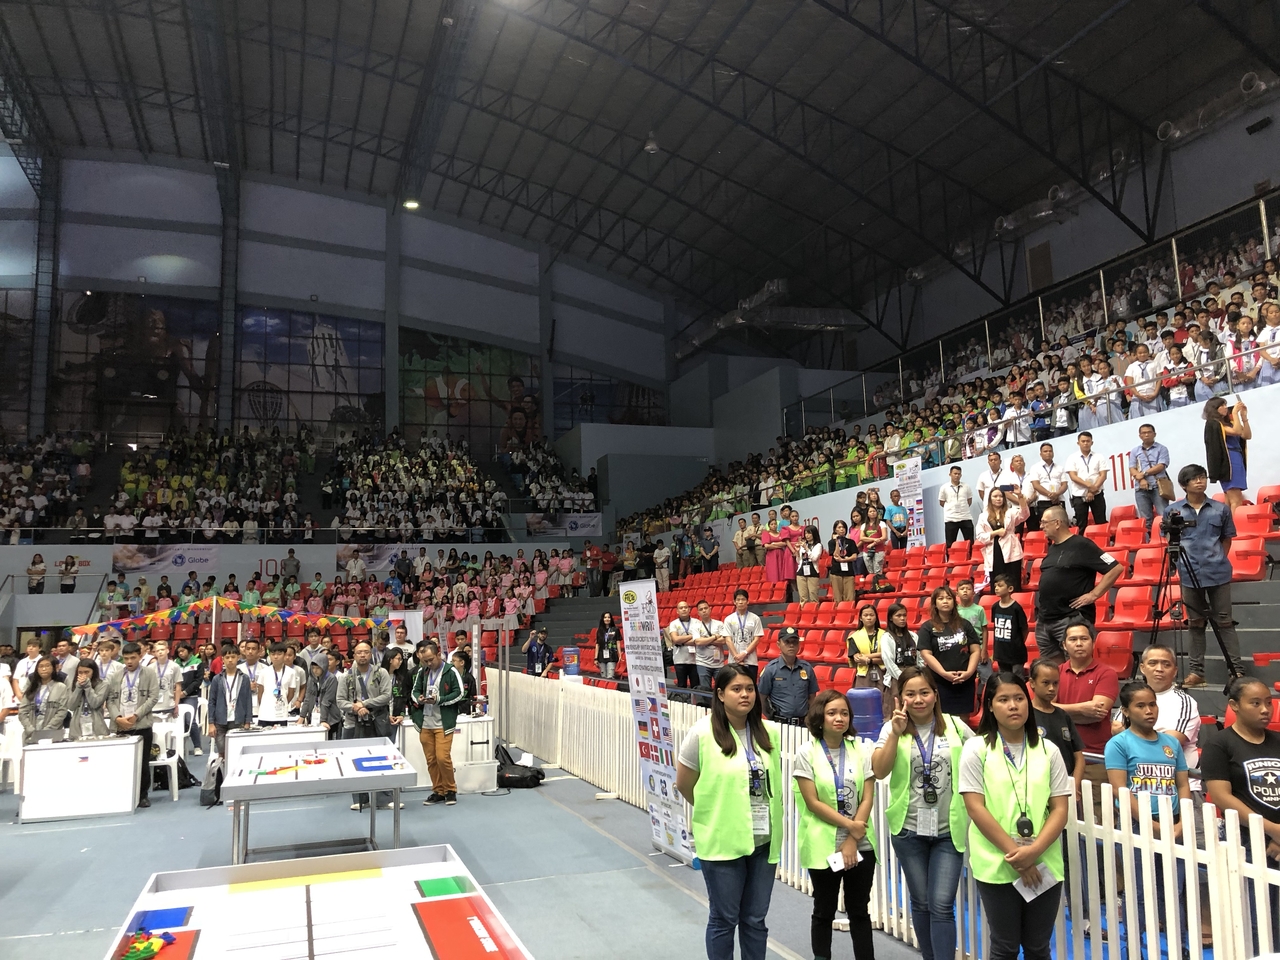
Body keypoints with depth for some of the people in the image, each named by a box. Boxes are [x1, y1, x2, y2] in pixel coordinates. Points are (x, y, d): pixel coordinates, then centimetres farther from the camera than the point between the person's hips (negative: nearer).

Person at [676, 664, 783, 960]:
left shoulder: (770, 733, 0)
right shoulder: (702, 733, -14)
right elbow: (683, 784, -3)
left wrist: (768, 818, 12)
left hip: (764, 840, 4)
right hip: (722, 841, -4)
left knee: (755, 919, 16)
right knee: (724, 919, 10)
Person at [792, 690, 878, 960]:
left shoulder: (861, 752, 1)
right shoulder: (806, 754, -7)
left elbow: (867, 799, -1)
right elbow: (813, 803, -11)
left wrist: (852, 841, -9)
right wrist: (850, 825, -14)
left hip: (861, 846, 2)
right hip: (823, 846, -2)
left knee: (860, 911, 10)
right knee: (824, 912, 10)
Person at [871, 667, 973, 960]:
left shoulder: (955, 726, -3)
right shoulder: (892, 728, -2)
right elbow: (879, 772, -14)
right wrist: (896, 733, -21)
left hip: (949, 830, -1)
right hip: (909, 830, 1)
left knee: (941, 906, -7)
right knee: (921, 903, 15)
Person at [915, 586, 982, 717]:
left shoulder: (964, 624, 9)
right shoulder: (927, 627, 1)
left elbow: (976, 650, 6)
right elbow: (926, 654, -7)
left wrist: (969, 672, -10)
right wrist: (944, 673, -17)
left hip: (965, 682, 3)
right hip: (939, 683, -2)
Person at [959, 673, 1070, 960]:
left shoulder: (1048, 750, 6)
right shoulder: (976, 749, -3)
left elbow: (1060, 809, 1)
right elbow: (976, 809, -9)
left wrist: (1034, 850, -13)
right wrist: (1014, 854, -14)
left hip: (1044, 866, 3)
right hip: (996, 867, -2)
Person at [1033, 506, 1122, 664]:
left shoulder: (1081, 545, -10)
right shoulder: (1052, 547, 14)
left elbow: (1116, 568, -13)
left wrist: (1093, 595, -14)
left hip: (1072, 620, -8)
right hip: (1044, 621, 8)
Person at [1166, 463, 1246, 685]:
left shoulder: (1221, 509, 4)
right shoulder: (1173, 511, 2)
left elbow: (1226, 539, 13)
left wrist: (1217, 560, 5)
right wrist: (1179, 561, -2)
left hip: (1218, 573, 0)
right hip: (1190, 574, 0)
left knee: (1224, 621, 3)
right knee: (1195, 623, 8)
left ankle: (1237, 670, 8)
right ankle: (1196, 671, 13)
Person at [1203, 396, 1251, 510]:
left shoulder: (1229, 422, 16)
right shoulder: (1213, 424, -6)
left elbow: (1247, 435, 11)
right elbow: (1236, 431, -16)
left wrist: (1244, 417, 6)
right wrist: (1235, 412, -8)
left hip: (1238, 462, 8)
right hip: (1227, 463, -8)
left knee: (1230, 501, 7)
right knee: (1236, 501, -17)